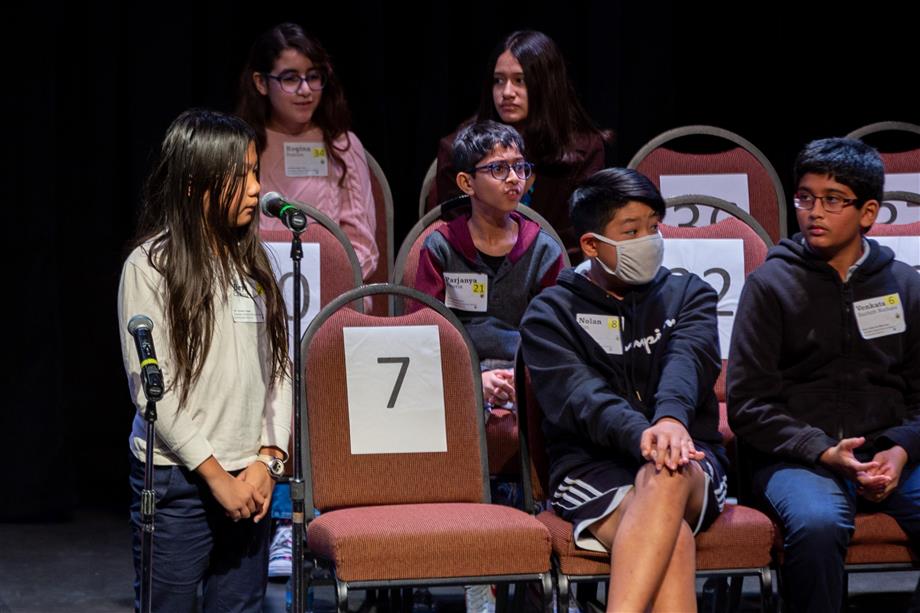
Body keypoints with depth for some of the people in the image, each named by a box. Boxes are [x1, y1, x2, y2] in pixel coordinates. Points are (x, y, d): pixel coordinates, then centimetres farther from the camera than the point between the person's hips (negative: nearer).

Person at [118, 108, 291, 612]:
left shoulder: (252, 263, 10)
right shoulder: (151, 266, -7)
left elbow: (278, 369, 10)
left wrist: (268, 459, -3)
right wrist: (216, 474, -11)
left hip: (248, 483, 5)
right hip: (177, 481, -5)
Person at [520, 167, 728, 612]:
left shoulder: (688, 295, 14)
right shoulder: (550, 315, 8)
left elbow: (687, 362, -9)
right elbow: (579, 394, -11)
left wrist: (671, 418, -34)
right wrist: (641, 434, -33)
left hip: (692, 464, 1)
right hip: (592, 467, -1)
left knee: (666, 475, -39)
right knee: (671, 538, -36)